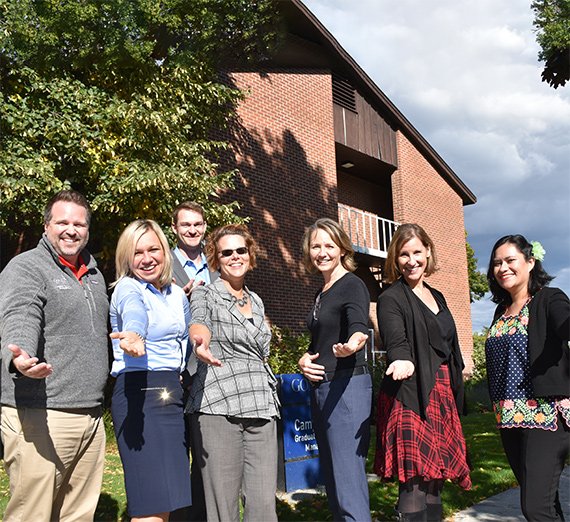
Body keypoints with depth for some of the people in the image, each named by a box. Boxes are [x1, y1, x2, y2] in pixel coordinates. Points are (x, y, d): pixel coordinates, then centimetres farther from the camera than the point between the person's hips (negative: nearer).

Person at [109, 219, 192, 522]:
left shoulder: (177, 294, 16)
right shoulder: (128, 289, -5)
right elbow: (134, 313, -30)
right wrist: (135, 336, -51)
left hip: (174, 393, 7)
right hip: (139, 394, -7)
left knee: (171, 497, 9)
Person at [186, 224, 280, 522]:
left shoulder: (256, 301, 21)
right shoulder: (205, 295, 4)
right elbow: (199, 322, -20)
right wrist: (201, 342, -43)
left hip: (262, 410, 5)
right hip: (218, 408, -4)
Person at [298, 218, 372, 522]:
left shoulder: (353, 286, -9)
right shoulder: (321, 294, 16)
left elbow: (358, 325, -28)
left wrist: (352, 344, -51)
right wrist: (304, 360, 3)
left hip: (348, 386, -9)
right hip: (320, 389, 9)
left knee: (349, 484, -11)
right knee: (332, 482, 15)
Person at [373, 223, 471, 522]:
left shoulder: (437, 297, 18)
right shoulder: (391, 299, -5)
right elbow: (395, 340, -23)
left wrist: (455, 397, 23)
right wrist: (403, 360, -44)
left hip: (442, 396, 8)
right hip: (411, 398, -7)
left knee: (435, 481, 12)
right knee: (414, 484, -10)